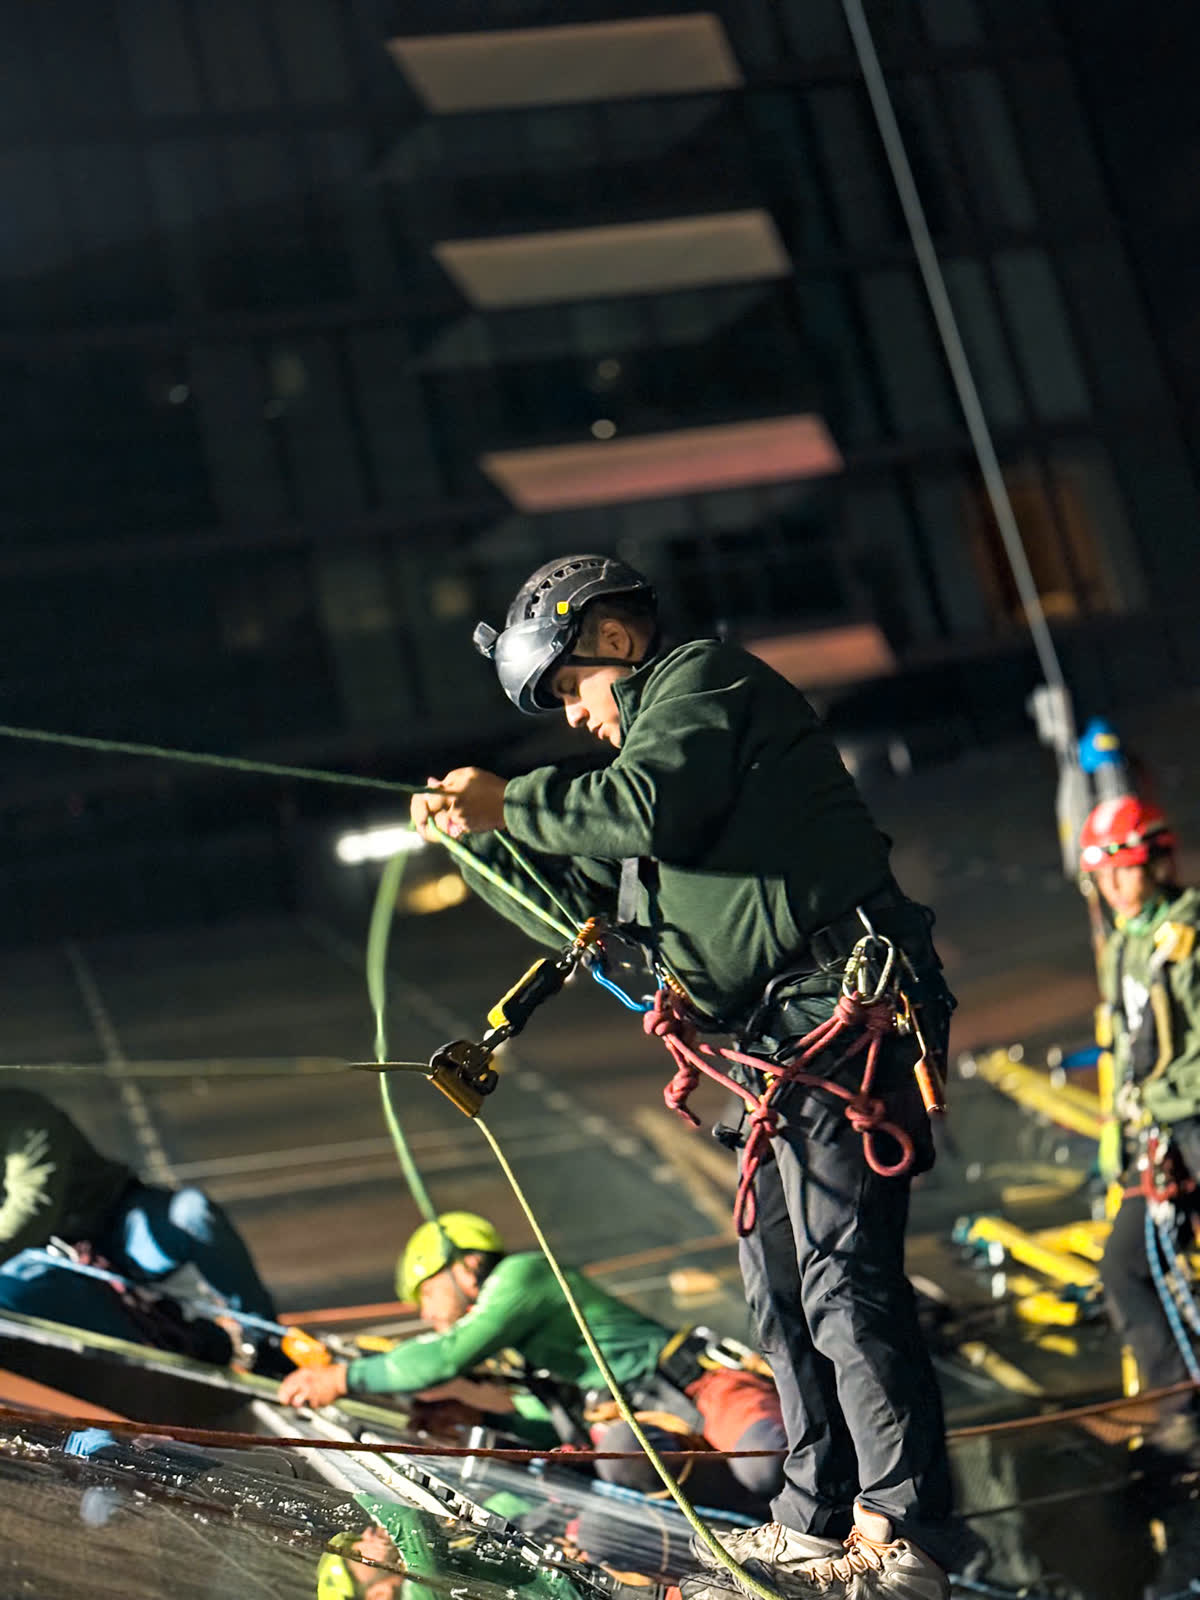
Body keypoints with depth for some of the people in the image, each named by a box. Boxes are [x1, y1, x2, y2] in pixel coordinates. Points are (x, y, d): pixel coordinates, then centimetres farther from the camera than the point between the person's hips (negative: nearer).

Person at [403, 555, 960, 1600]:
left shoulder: (703, 676, -1)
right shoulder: (668, 728, 28)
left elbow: (650, 805, -20)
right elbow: (588, 906, 29)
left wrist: (512, 801, -8)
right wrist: (477, 840, 19)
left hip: (841, 1005, -11)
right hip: (797, 1038, 11)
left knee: (844, 1278, -12)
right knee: (781, 1282, 11)